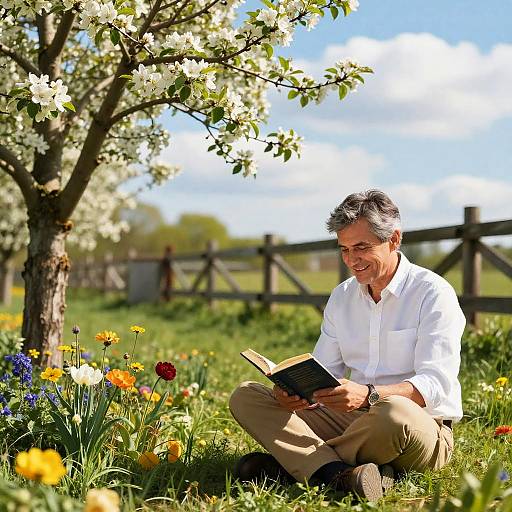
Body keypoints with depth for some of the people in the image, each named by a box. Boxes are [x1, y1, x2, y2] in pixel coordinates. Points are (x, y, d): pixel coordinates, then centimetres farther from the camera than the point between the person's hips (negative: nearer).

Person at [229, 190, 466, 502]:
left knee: (394, 412, -43)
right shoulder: (342, 297, 12)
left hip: (425, 431, -5)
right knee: (246, 397, -8)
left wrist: (368, 395, -36)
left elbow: (436, 384, -19)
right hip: (350, 419, 6)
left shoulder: (433, 293, -8)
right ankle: (339, 473, -29)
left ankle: (291, 464, -19)